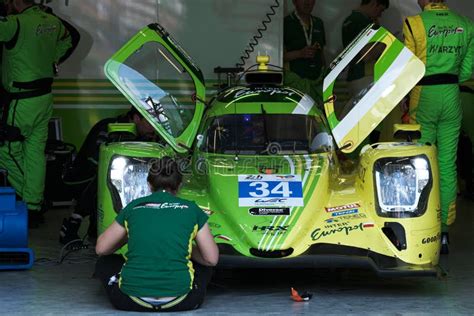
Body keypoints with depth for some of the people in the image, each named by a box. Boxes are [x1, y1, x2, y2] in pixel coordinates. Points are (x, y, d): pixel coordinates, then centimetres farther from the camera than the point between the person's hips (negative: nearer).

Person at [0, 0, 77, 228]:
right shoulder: (52, 22, 6)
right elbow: (68, 42, 24)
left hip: (22, 103, -8)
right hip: (45, 98, 8)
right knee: (35, 152, 12)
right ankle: (34, 206, 16)